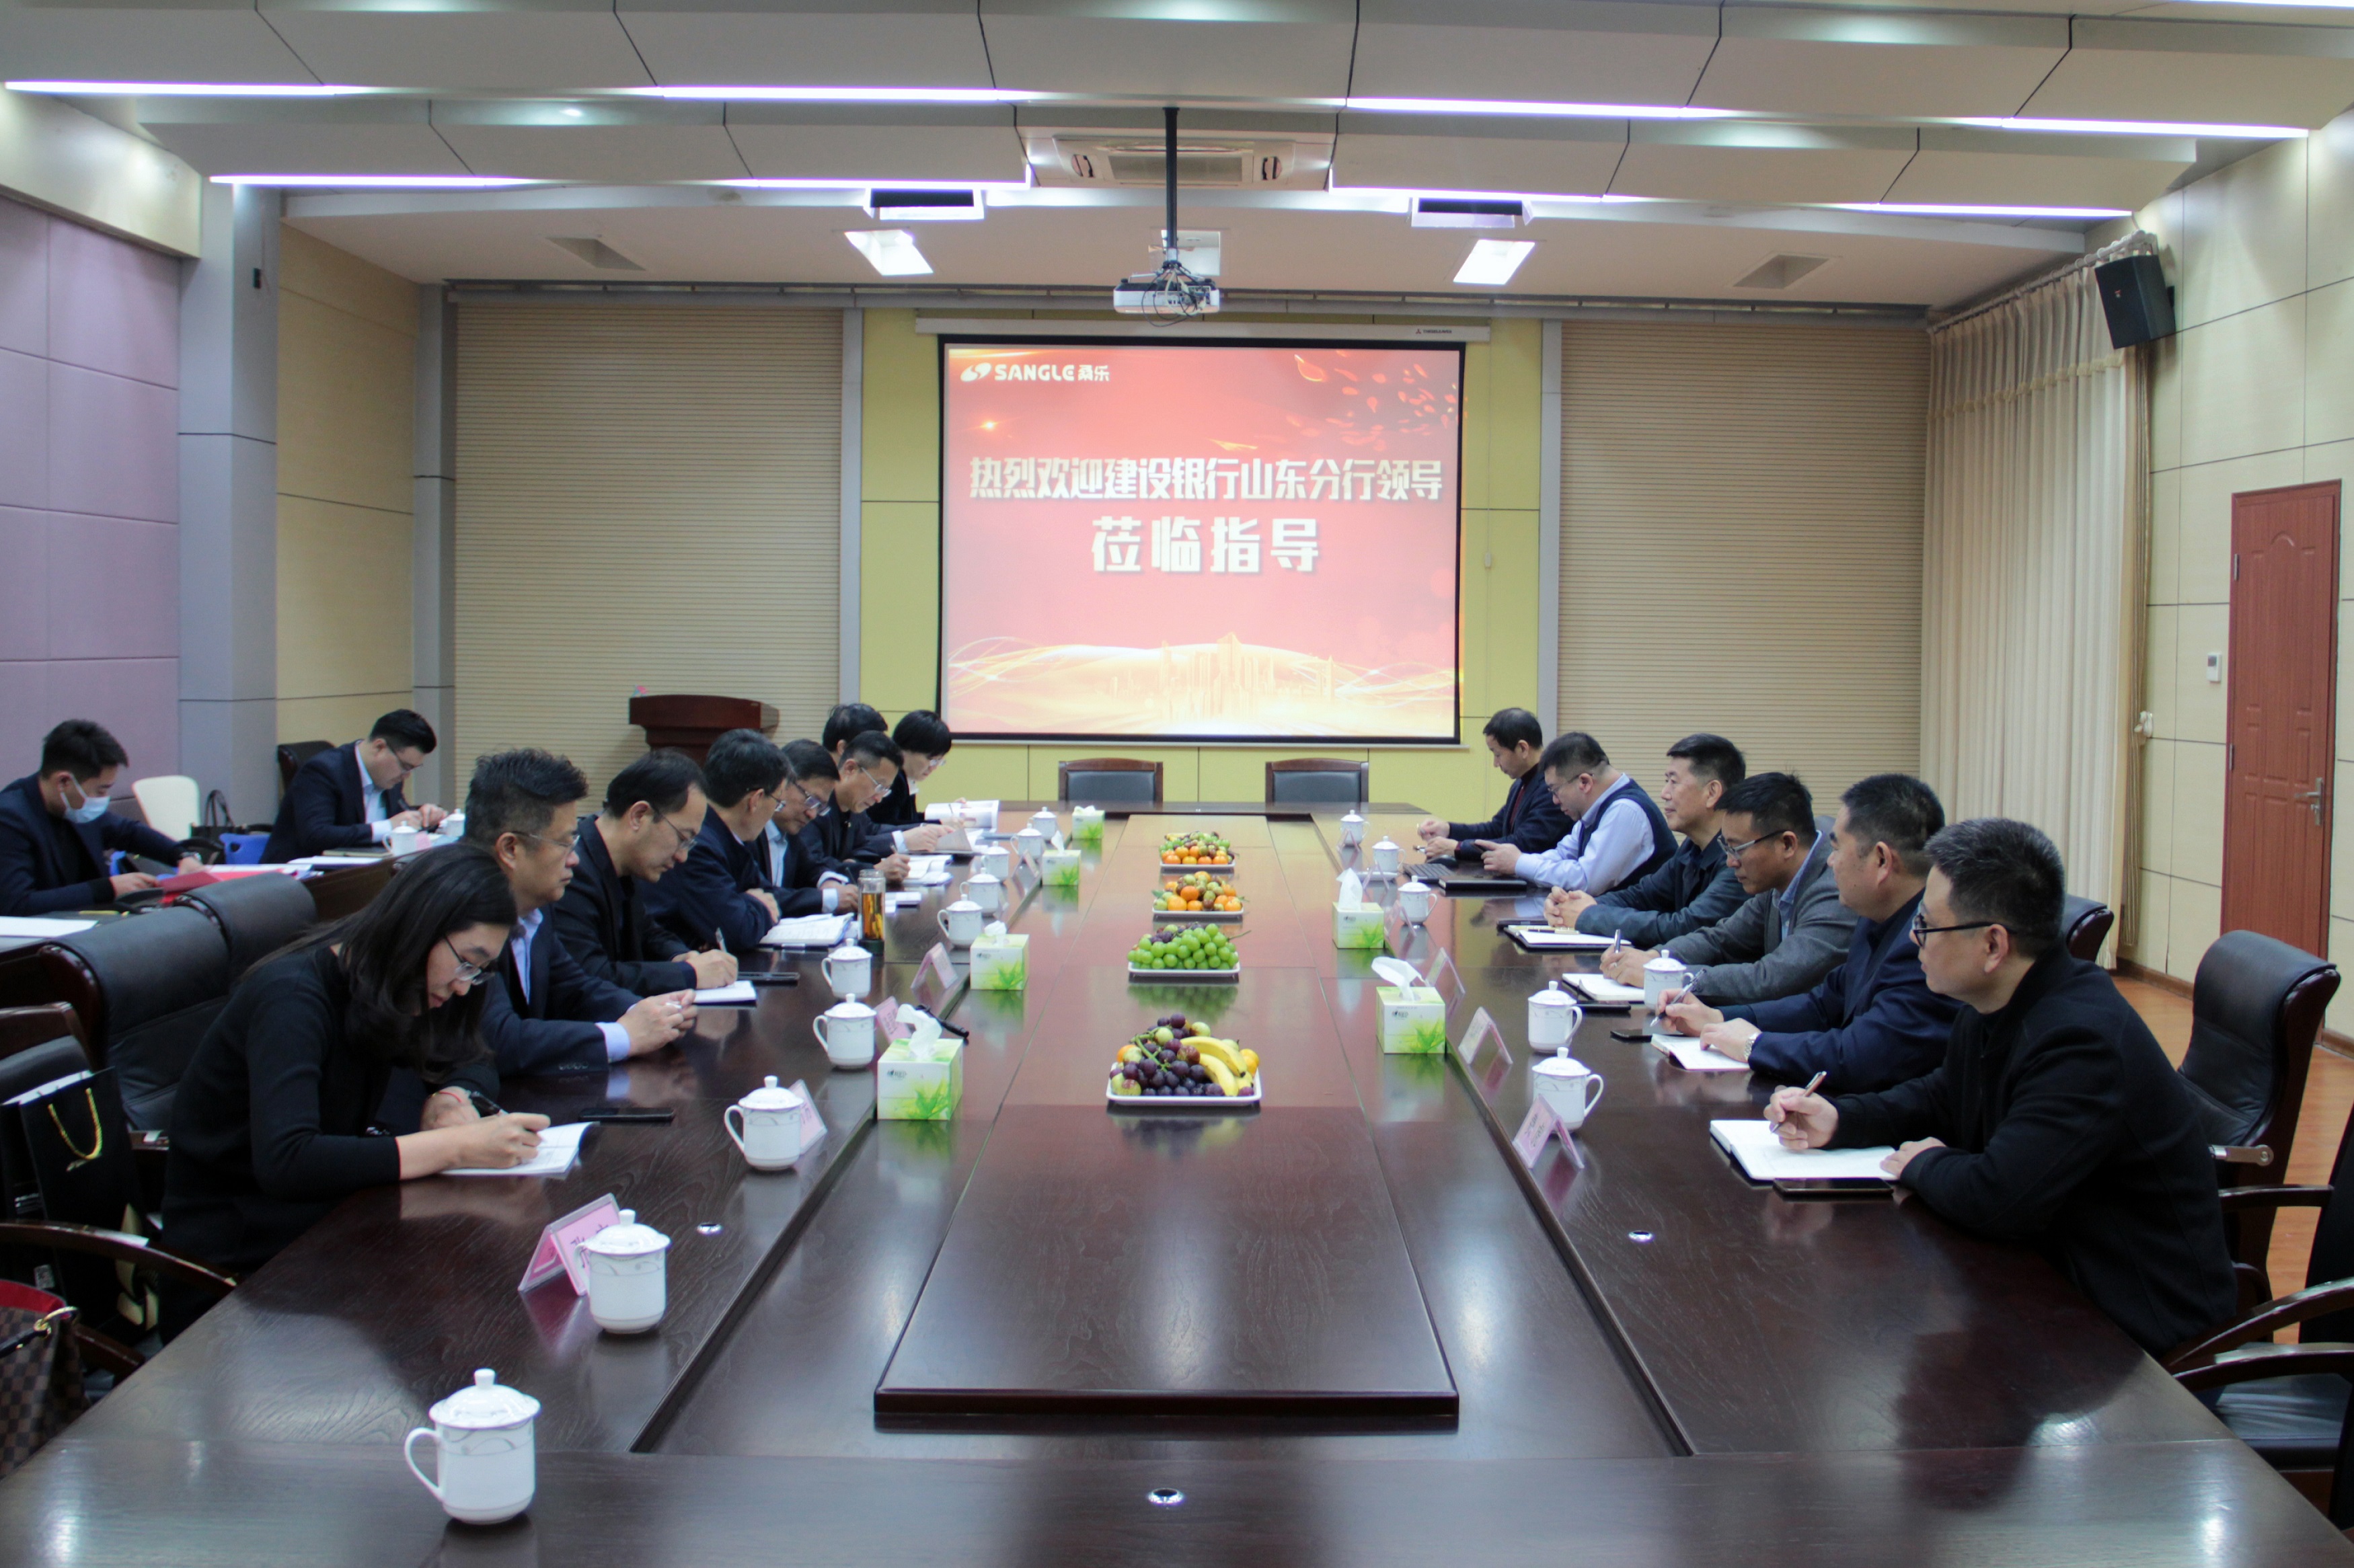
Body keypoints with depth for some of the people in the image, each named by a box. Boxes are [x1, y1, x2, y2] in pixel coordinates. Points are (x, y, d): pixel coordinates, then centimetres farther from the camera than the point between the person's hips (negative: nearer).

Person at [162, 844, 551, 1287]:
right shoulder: (293, 997, -23)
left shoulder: (379, 989, 2)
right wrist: (456, 1147, -36)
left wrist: (453, 1098, -11)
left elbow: (465, 1061, 14)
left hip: (320, 1209, 8)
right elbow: (284, 1162, -36)